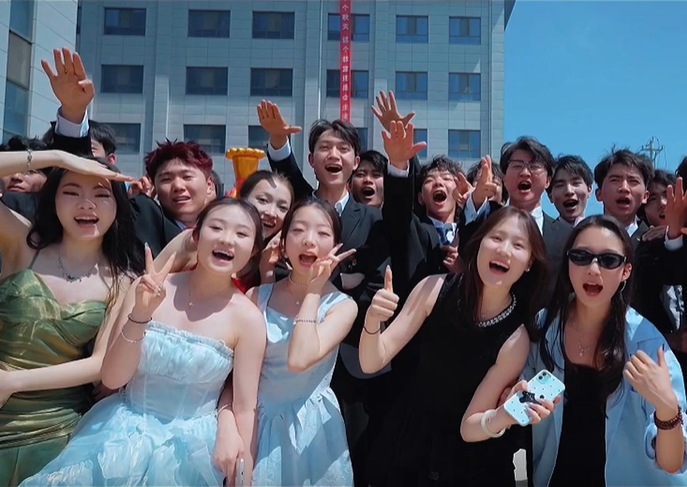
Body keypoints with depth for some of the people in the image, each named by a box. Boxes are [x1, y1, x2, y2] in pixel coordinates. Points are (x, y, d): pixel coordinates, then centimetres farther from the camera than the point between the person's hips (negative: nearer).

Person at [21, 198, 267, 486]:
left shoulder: (247, 318, -11)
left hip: (191, 448, -1)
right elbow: (112, 379, -7)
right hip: (124, 433, 2)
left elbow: (245, 409, -7)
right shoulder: (150, 289, -7)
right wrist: (140, 314, -22)